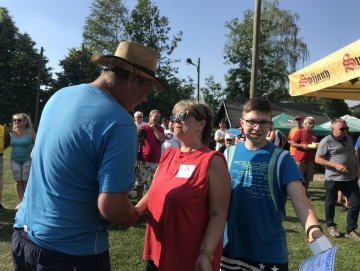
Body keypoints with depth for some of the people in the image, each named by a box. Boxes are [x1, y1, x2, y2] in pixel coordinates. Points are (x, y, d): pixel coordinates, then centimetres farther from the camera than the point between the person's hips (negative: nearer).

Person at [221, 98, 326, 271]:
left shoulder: (282, 159, -9)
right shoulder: (229, 154, -1)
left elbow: (300, 200, -18)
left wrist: (314, 229, -35)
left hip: (269, 253, -2)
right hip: (230, 248, 2)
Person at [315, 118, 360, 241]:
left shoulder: (349, 139, 8)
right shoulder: (326, 141, -12)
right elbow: (317, 159, -13)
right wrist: (335, 165, -21)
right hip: (333, 179, -5)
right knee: (330, 203, 10)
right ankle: (331, 226, 31)